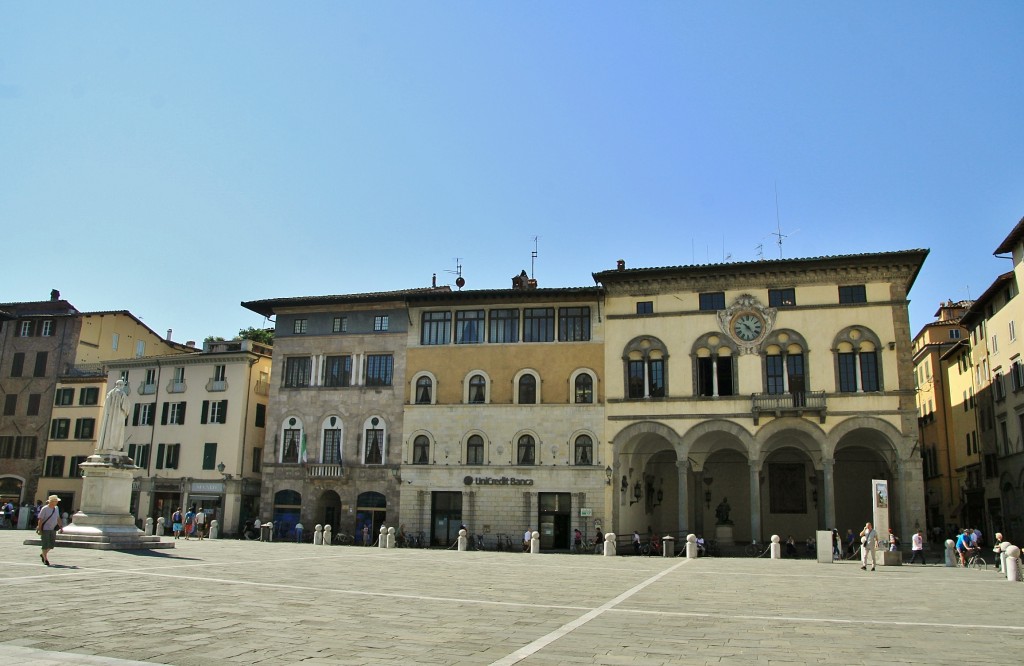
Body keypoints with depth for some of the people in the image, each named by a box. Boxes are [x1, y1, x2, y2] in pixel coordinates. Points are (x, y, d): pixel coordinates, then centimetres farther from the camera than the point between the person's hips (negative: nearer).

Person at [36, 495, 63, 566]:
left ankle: (42, 555, 32)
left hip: (53, 529, 6)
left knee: (52, 544, 8)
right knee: (45, 545, -4)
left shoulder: (56, 509, 9)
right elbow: (40, 520, -11)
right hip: (45, 529, -6)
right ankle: (45, 559, 6)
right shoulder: (44, 509, -10)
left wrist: (61, 527, 16)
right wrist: (39, 530, -16)